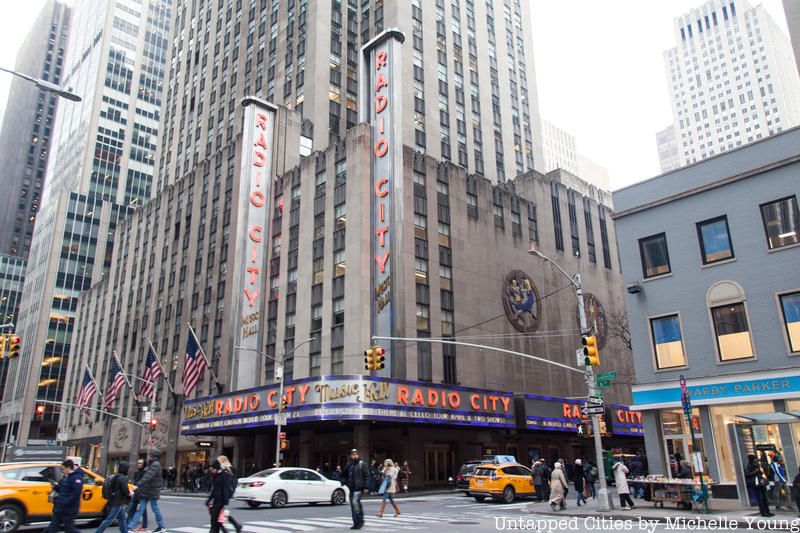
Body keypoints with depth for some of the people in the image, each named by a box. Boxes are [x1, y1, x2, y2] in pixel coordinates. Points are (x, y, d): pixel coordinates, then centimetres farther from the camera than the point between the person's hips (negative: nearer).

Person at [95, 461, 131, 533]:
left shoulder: (115, 476, 10)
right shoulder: (123, 478, -17)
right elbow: (125, 491, -20)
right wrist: (129, 493, 2)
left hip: (113, 501, 9)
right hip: (117, 503, -9)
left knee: (122, 519, 14)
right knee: (109, 520, -3)